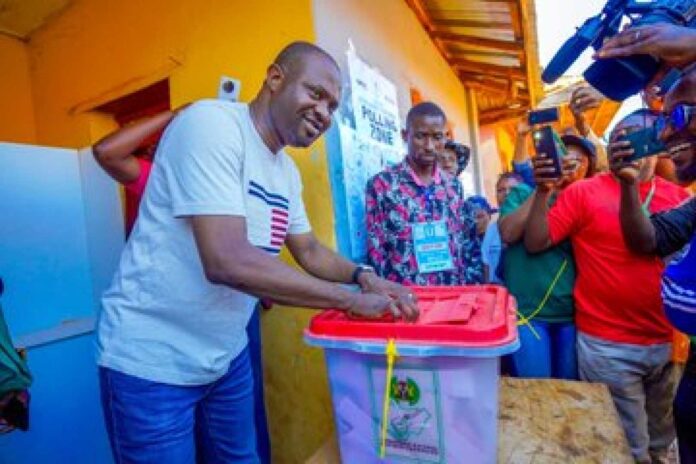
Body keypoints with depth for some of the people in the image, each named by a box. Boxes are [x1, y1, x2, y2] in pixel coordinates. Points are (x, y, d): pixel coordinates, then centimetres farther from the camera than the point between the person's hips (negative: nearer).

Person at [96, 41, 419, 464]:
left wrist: (362, 276, -7)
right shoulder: (212, 123, -21)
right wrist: (352, 300, -26)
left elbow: (309, 252, 12)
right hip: (152, 360, -7)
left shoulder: (286, 171, 3)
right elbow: (228, 261, -32)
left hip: (227, 355, 8)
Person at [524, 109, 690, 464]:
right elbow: (535, 244, -13)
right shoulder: (584, 192, -10)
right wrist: (543, 191, -24)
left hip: (668, 342, 5)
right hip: (608, 344, -4)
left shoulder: (678, 196, 1)